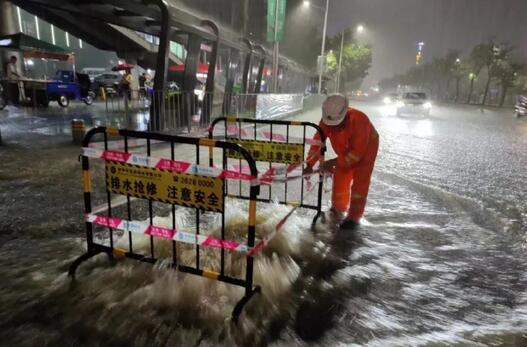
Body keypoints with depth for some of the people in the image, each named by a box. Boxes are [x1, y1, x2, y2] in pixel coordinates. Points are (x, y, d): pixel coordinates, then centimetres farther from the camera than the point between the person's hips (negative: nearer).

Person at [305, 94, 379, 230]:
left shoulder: (359, 120, -40)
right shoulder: (326, 121, -26)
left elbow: (357, 152, -36)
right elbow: (317, 141, -21)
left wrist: (334, 162, -39)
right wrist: (310, 165, -29)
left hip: (366, 149, -5)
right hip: (345, 151, 5)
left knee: (359, 183, -8)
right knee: (340, 179, 5)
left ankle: (354, 217, 2)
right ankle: (338, 210, 26)